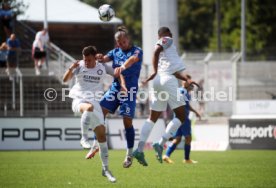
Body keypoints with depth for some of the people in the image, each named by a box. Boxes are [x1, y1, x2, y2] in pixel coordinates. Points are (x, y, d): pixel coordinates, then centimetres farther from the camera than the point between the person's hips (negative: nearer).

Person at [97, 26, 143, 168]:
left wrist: (122, 67, -48)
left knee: (127, 121, -7)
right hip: (115, 88, 4)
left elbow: (134, 58, -28)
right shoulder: (115, 52, 10)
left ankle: (129, 154, 7)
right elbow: (105, 59, -7)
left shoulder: (136, 51, -5)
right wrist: (100, 58, -32)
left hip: (129, 90, -4)